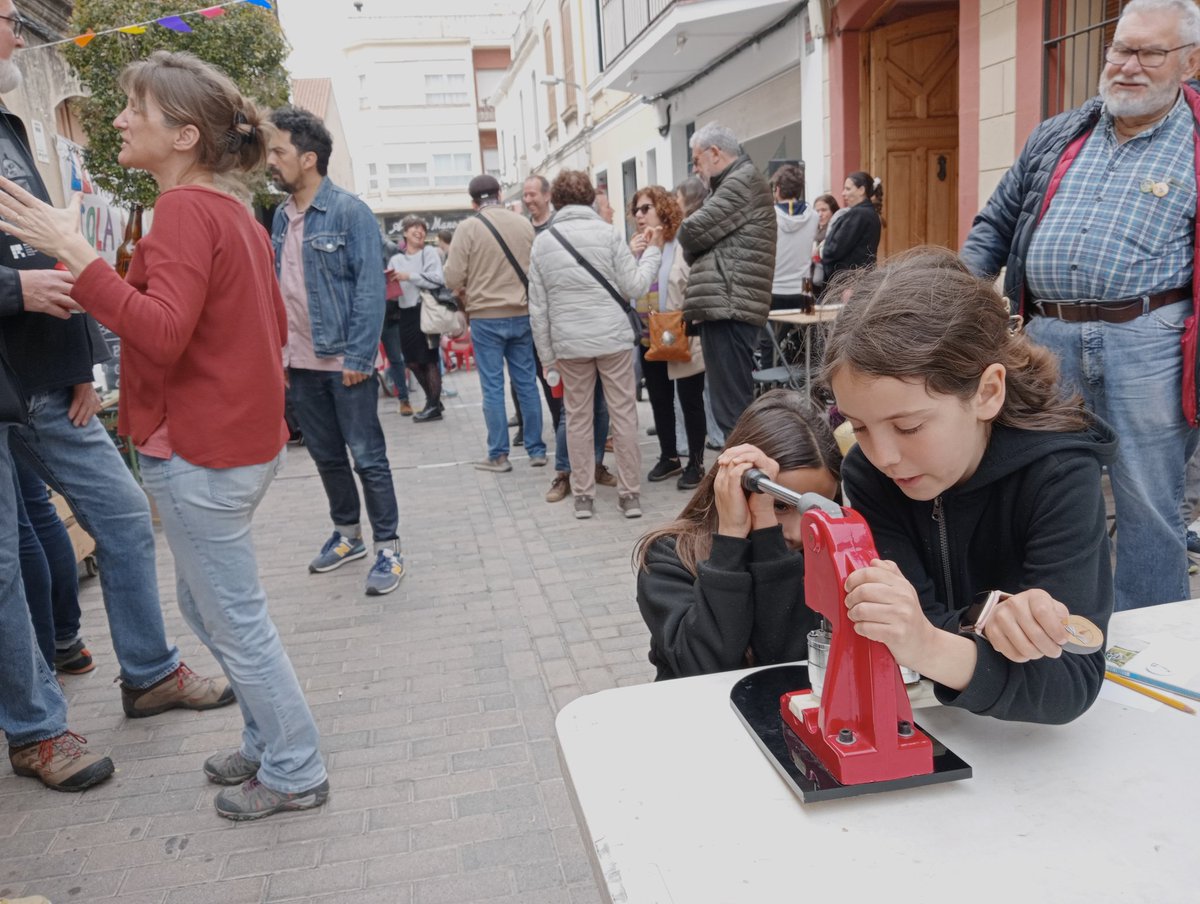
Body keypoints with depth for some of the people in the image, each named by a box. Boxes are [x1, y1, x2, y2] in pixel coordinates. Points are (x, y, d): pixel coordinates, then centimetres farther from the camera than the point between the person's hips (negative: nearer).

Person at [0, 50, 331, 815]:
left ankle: (295, 773, 20)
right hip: (246, 437, 10)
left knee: (238, 622, 4)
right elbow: (274, 325, 17)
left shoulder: (185, 210, -16)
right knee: (206, 604, 22)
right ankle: (271, 739, 35)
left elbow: (164, 335, -27)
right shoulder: (233, 211, 12)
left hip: (202, 453, -10)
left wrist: (78, 257, -28)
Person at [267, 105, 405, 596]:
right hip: (299, 364, 7)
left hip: (344, 362, -7)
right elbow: (277, 291, 12)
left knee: (368, 457, 1)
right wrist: (277, 355, 8)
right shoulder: (281, 217, 9)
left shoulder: (349, 211, -11)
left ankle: (388, 548, 12)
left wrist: (358, 358, -19)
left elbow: (370, 288, -15)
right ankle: (347, 533, 33)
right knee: (325, 456, 17)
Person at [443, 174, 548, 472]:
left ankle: (498, 455, 8)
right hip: (522, 314, 3)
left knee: (493, 386, 3)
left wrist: (466, 295, 10)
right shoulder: (523, 223, 1)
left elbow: (453, 277, -10)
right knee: (527, 382, 10)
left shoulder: (468, 227, -9)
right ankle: (536, 450, 16)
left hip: (486, 317, -3)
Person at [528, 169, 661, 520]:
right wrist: (653, 251, 12)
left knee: (578, 418, 10)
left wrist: (547, 356, 9)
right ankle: (630, 494, 9)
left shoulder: (542, 242, 5)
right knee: (623, 415, 5)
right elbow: (634, 286, -4)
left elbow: (538, 308, 4)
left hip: (570, 345, 2)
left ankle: (582, 495, 14)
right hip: (613, 338, -2)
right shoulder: (607, 232, -2)